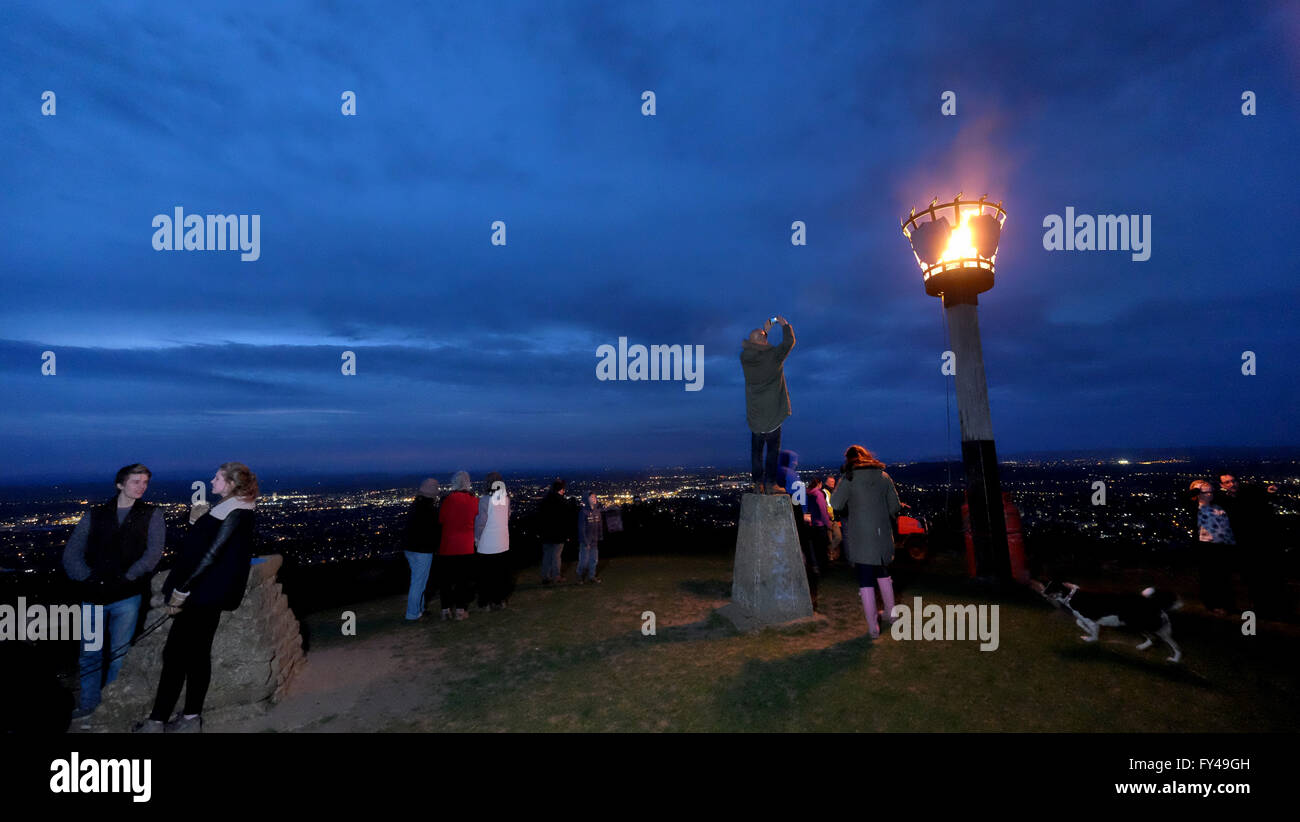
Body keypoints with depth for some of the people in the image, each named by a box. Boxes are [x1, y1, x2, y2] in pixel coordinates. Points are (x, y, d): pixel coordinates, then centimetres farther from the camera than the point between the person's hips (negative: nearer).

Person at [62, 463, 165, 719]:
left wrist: (126, 578, -12)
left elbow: (153, 552, -4)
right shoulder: (95, 515, 9)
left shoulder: (152, 515, 4)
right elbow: (72, 553, 7)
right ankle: (88, 703, 29)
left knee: (118, 654, 6)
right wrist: (87, 578, -7)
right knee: (90, 654, 11)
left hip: (127, 596, -2)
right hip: (93, 595, 2)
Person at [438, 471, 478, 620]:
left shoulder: (448, 500, -11)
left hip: (447, 546, -1)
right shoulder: (474, 500, -7)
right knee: (464, 578, 10)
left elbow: (440, 519, -2)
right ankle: (460, 610, 13)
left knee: (445, 579, 13)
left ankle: (446, 609, 18)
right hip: (466, 547, 1)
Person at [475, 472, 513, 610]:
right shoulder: (506, 499, -1)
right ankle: (500, 600, 24)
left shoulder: (484, 500, -15)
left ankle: (486, 602, 17)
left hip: (486, 546, -4)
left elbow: (480, 522, -14)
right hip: (503, 544, 4)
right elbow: (507, 517, 5)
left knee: (486, 575, 9)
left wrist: (476, 538, -2)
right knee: (502, 574, 15)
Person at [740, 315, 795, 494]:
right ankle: (770, 482, 3)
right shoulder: (773, 356, -14)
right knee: (773, 449, 5)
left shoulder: (745, 357, -3)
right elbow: (789, 341, -1)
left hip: (754, 413, 4)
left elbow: (752, 347, 20)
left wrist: (765, 330, 23)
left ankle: (758, 483, 11)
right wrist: (785, 325, 15)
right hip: (772, 413, -4)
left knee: (756, 449, 10)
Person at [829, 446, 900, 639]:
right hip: (883, 535, 5)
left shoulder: (848, 478, -8)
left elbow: (835, 504, -15)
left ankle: (873, 627, 6)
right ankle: (890, 614, 38)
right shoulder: (883, 476, 5)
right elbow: (895, 506, 8)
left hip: (860, 537, -5)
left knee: (866, 582, 2)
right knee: (883, 574, 25)